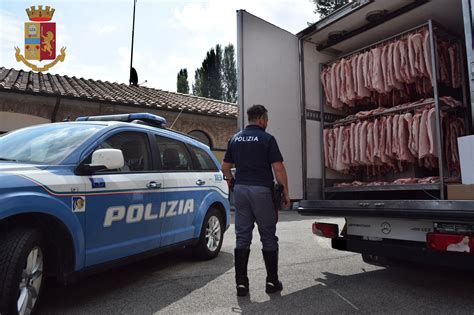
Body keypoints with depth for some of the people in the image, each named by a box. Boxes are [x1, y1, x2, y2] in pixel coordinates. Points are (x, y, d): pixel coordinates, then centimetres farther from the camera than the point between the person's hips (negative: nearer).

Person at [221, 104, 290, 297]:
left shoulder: (235, 139, 10)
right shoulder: (267, 139, -5)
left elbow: (225, 167, 13)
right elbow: (278, 168, -9)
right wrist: (285, 192, 0)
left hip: (240, 189, 5)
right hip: (262, 190, -4)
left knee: (242, 237, 8)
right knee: (268, 237, 8)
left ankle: (241, 283, 12)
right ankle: (272, 281, 17)